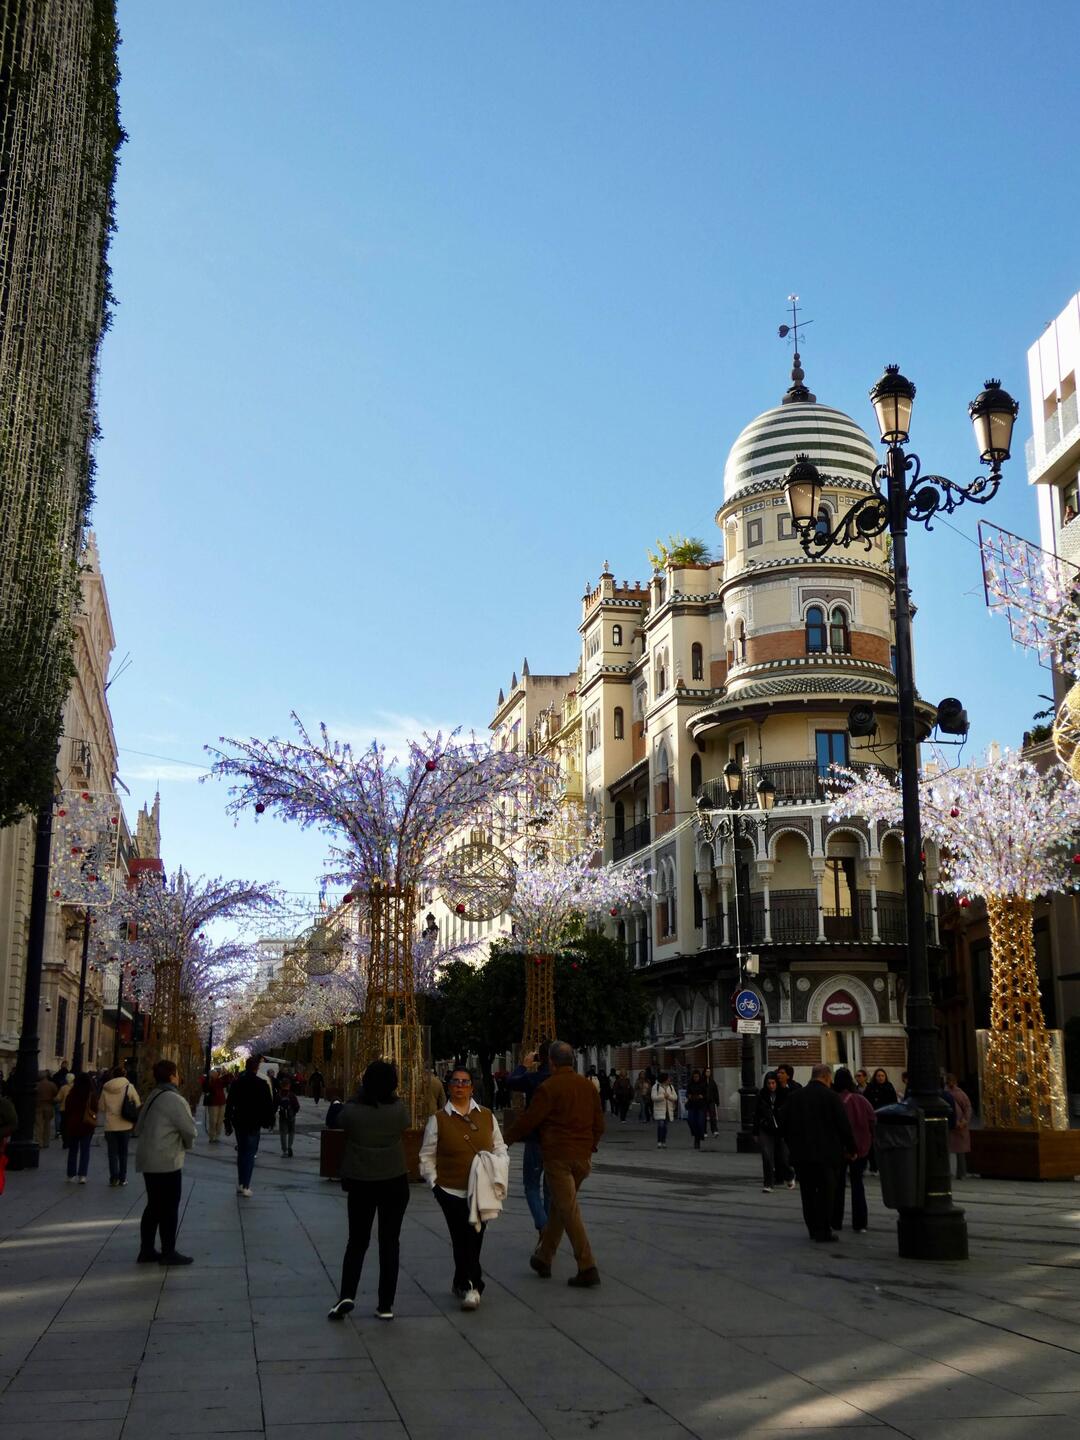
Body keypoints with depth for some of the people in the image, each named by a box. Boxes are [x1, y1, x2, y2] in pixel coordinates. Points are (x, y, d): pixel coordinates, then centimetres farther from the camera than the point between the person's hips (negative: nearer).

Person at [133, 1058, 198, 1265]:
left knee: (154, 1206, 16)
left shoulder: (152, 1097, 12)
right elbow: (190, 1130, -17)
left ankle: (146, 1250, 21)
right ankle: (168, 1252, 5)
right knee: (169, 1208, 0)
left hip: (147, 1160, 9)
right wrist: (188, 1143, 6)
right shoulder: (174, 1100, -16)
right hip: (166, 1162, -9)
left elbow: (138, 1128, 18)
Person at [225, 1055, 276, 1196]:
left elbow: (229, 1105, 5)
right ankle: (245, 1186, -6)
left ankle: (240, 1184, 18)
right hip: (254, 1124, -4)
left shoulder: (236, 1082, 2)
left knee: (241, 1152, 16)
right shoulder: (262, 1084, -9)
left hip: (238, 1122, 4)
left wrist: (228, 1124, 11)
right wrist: (270, 1121, 6)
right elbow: (269, 1104, -7)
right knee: (250, 1153, 0)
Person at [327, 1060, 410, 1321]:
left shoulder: (352, 1111, -15)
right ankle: (385, 1305, 10)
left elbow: (340, 1121, 8)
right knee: (389, 1242, 9)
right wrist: (387, 1090, 14)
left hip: (360, 1184, 0)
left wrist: (363, 1088, 11)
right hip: (395, 1182, 0)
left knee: (357, 1241, 14)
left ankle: (347, 1295, -1)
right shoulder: (399, 1110, -14)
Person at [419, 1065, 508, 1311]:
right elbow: (427, 1156, 4)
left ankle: (462, 1283, 27)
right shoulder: (438, 1120, 0)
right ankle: (471, 1286, 3)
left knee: (475, 1238, 9)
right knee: (462, 1240, -8)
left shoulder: (487, 1116, 7)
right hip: (451, 1191, -3)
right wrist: (434, 1183, -5)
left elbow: (499, 1147, 15)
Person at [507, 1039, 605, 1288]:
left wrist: (510, 1137, 11)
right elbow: (599, 1123, 12)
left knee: (569, 1210, -5)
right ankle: (543, 1258, 28)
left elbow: (529, 1120, -6)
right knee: (559, 1206, 18)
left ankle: (587, 1268, -10)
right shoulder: (588, 1085, 7)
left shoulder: (549, 1088, -12)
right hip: (582, 1156, 7)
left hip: (557, 1155, -6)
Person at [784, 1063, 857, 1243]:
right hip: (827, 1153, -4)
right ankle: (823, 1230, 2)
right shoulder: (831, 1097, -9)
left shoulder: (795, 1097, 6)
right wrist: (852, 1149, 5)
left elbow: (786, 1126, 11)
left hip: (801, 1154, 4)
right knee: (826, 1192, 2)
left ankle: (813, 1228, 16)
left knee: (808, 1193, 11)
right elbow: (844, 1125, -7)